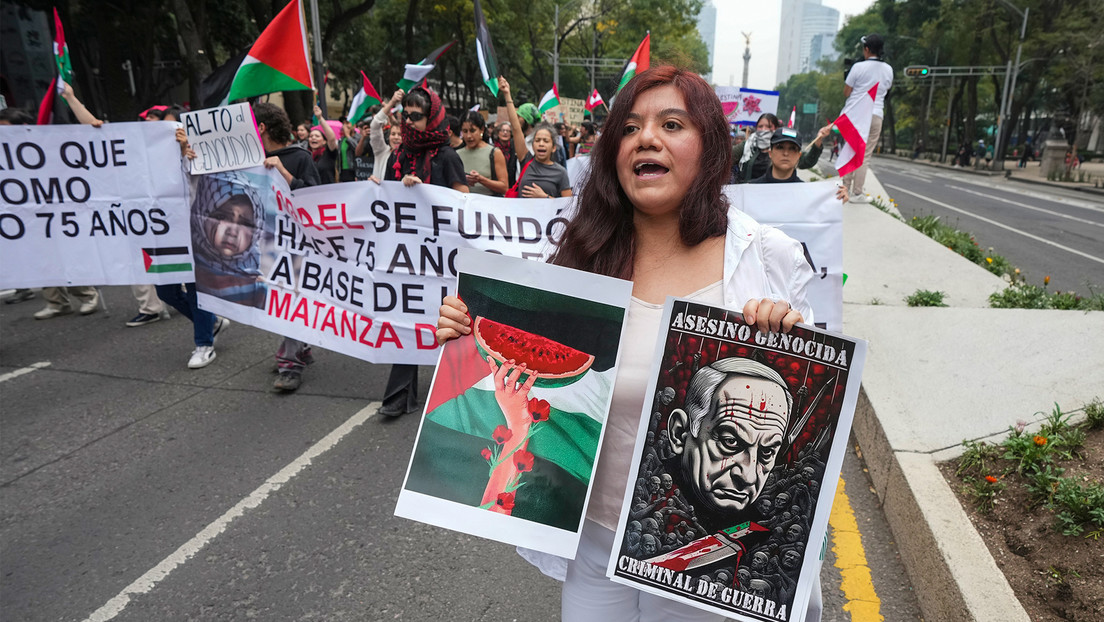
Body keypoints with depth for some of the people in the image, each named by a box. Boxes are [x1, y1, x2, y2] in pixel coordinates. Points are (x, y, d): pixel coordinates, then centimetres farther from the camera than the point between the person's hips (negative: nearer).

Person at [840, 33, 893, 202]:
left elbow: (846, 92, -2)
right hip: (875, 115, 2)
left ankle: (846, 188, 15)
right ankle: (857, 193, 1)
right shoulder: (888, 69, 6)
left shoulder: (858, 67, -6)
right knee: (865, 155, 2)